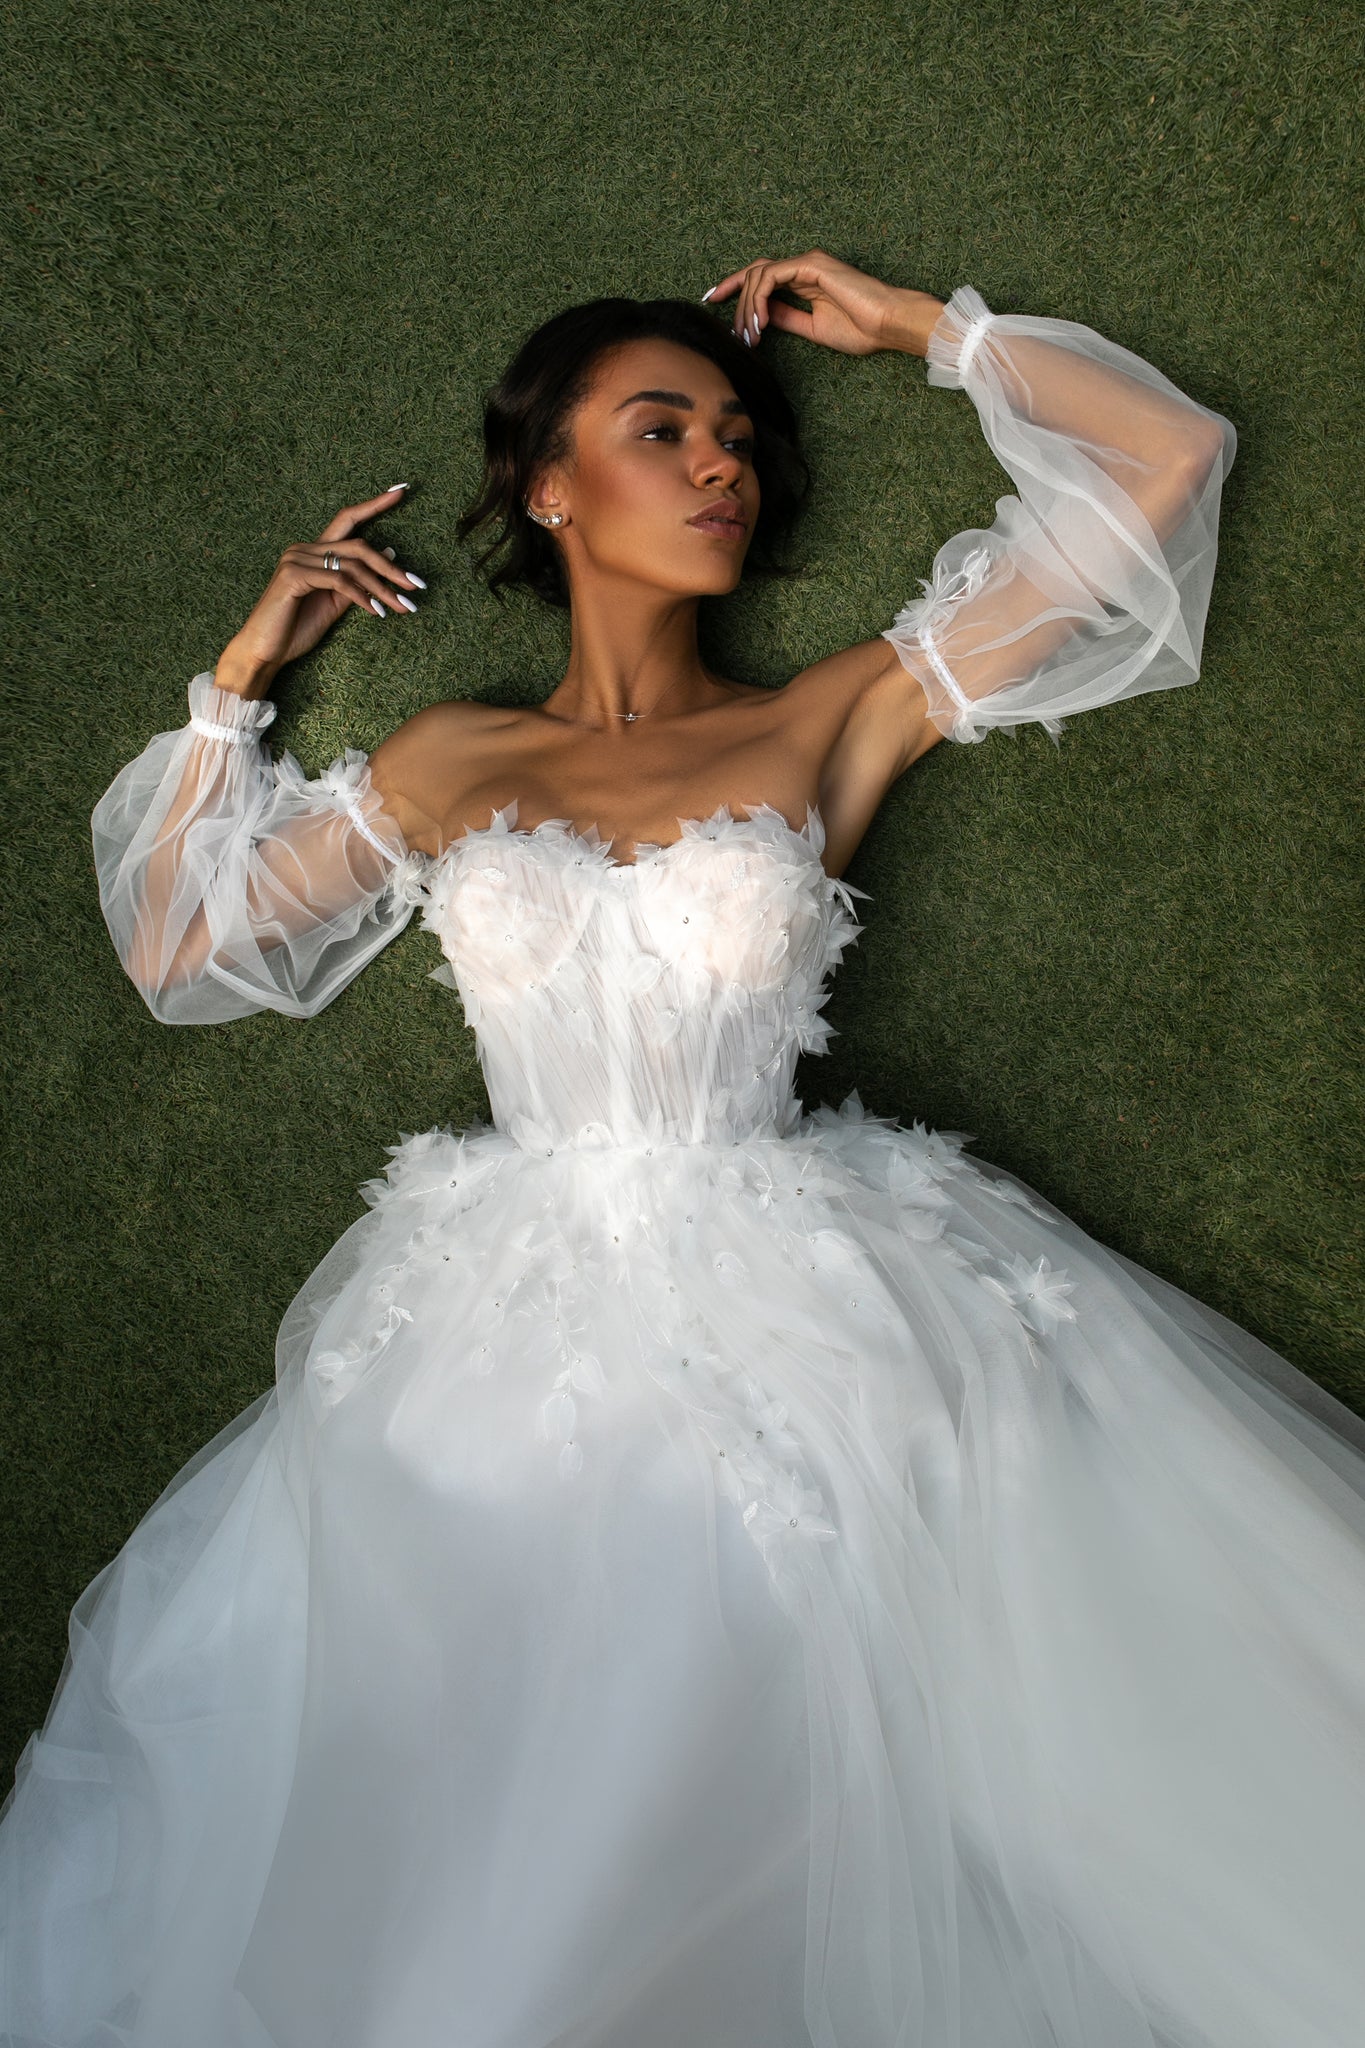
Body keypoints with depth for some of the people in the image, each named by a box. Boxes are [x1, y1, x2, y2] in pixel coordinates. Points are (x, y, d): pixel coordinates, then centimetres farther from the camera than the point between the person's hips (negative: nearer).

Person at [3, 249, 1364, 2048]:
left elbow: (1168, 457, 7)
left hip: (797, 1325, -1)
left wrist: (906, 322, 13)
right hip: (511, 1343, 2)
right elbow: (177, 950, 16)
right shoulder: (446, 764, 11)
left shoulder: (836, 722, 6)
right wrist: (246, 674, 13)